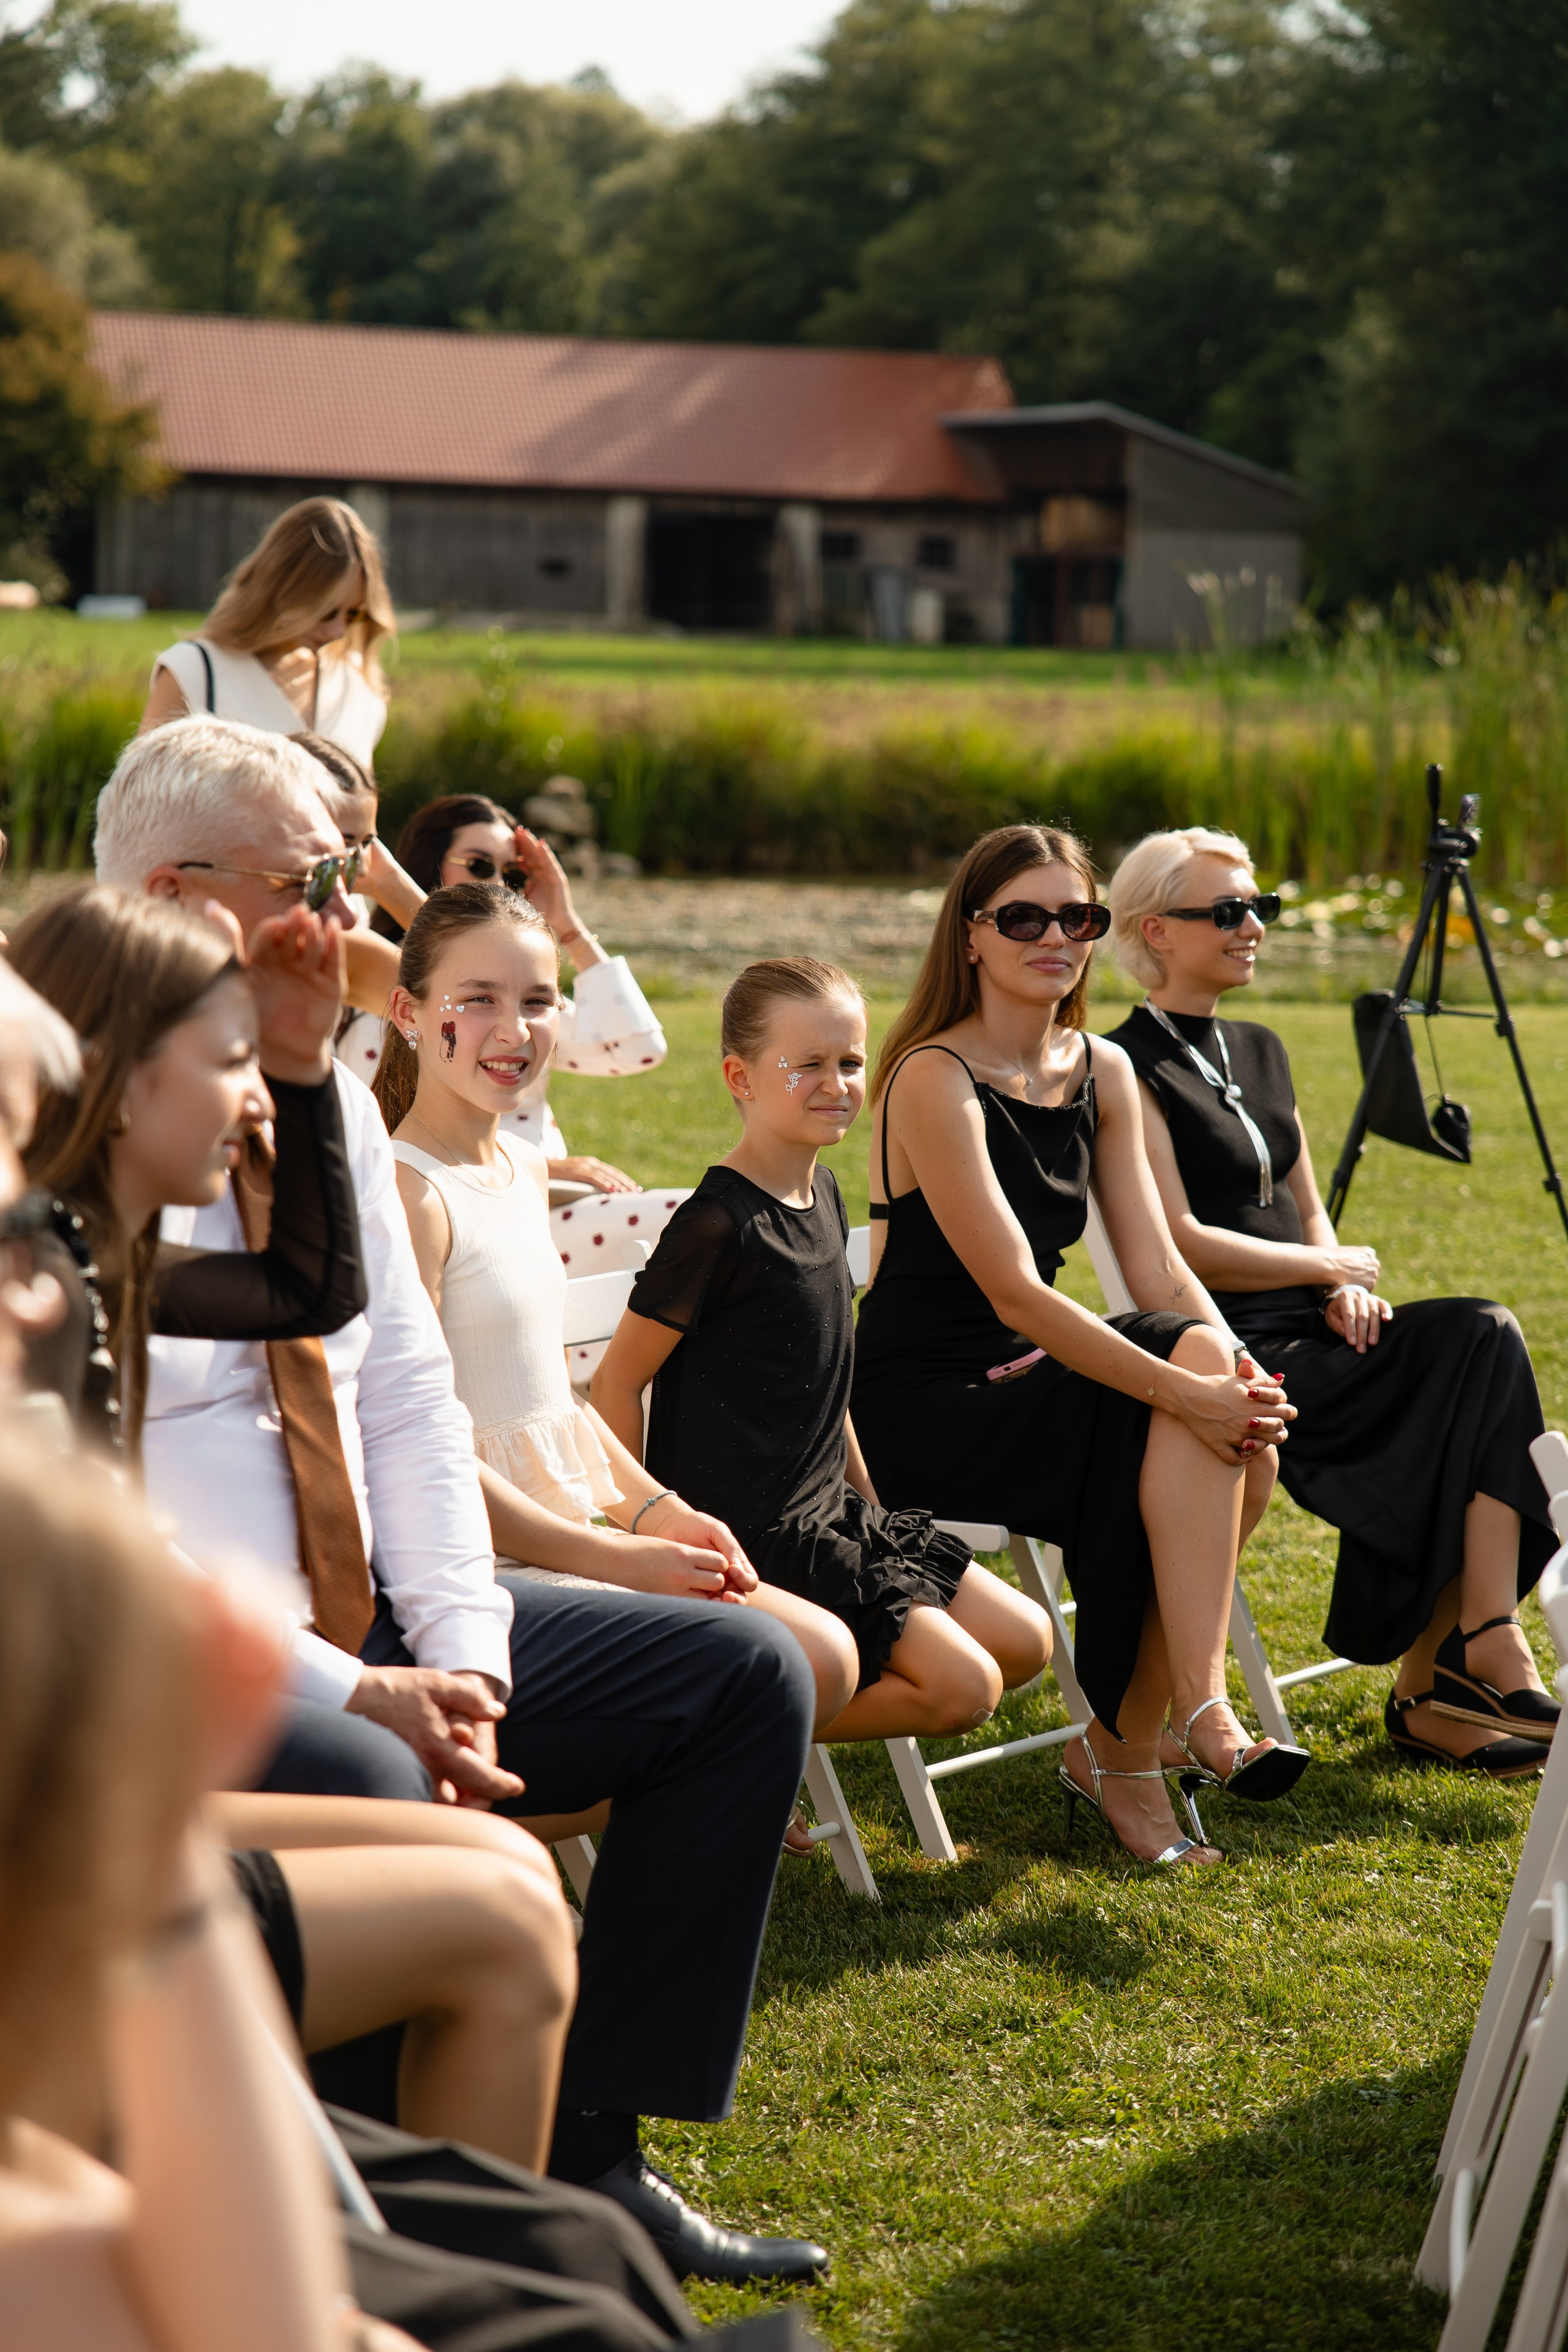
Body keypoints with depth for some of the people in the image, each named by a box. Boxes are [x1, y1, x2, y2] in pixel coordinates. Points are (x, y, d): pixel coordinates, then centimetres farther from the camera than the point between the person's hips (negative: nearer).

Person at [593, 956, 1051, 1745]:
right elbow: (617, 1384, -14)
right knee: (962, 1685, -14)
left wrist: (866, 1500, 19)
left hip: (827, 1513, 9)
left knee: (1025, 1643, 8)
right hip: (750, 1532, -9)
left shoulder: (822, 1197, 9)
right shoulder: (721, 1223, -17)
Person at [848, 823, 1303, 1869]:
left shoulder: (1104, 1074, 9)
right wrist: (1187, 1392, -29)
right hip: (923, 1405, -7)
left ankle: (1122, 1746, -17)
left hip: (1034, 1382, 7)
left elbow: (1159, 1267, 2)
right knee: (1183, 1401, -27)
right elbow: (1015, 1293, -23)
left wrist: (1235, 1372, -19)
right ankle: (1197, 1709, -25)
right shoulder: (936, 1078, -15)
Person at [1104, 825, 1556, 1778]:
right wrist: (1335, 1268, -5)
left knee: (1485, 1338, -19)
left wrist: (1347, 1294, 0)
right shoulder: (1130, 1071, -7)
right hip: (1227, 1351, -8)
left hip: (1307, 1336, 8)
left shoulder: (1260, 1051, 19)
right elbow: (1181, 1247, -13)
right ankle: (1468, 1666, -18)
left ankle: (1436, 1688, -25)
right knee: (1482, 1351, -22)